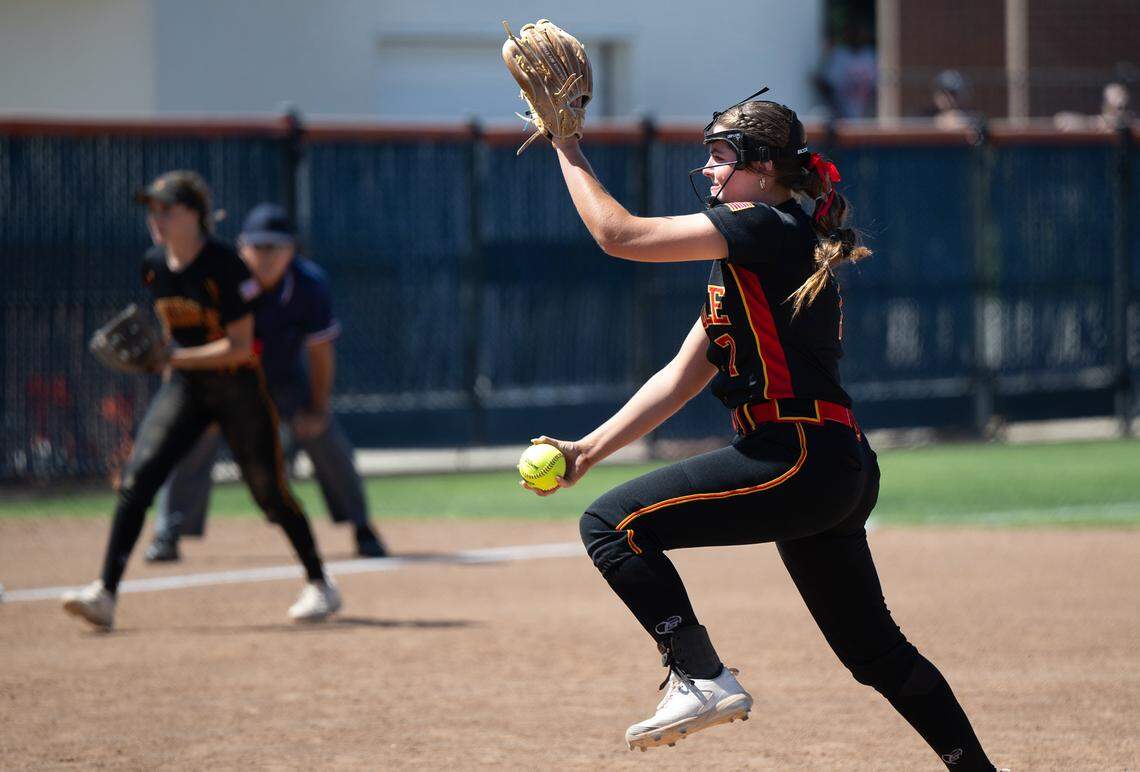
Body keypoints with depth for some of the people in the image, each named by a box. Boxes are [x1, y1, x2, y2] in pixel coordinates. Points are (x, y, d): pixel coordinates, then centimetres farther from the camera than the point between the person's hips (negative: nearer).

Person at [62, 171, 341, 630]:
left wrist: (176, 358, -29)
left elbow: (240, 347, -22)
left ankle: (320, 585, 25)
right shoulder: (154, 265, 0)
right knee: (136, 478, -13)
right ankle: (105, 593, -19)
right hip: (183, 385, 5)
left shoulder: (224, 267, -20)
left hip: (237, 383, -5)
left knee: (269, 492, 4)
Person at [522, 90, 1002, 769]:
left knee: (612, 525, -11)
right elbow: (683, 378, 20)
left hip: (801, 462, -11)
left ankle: (703, 678, -14)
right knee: (875, 651, 18)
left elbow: (620, 234, -13)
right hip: (840, 473, 11)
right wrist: (590, 450, 14)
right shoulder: (747, 255, 20)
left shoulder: (766, 228, -9)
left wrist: (567, 148, -1)